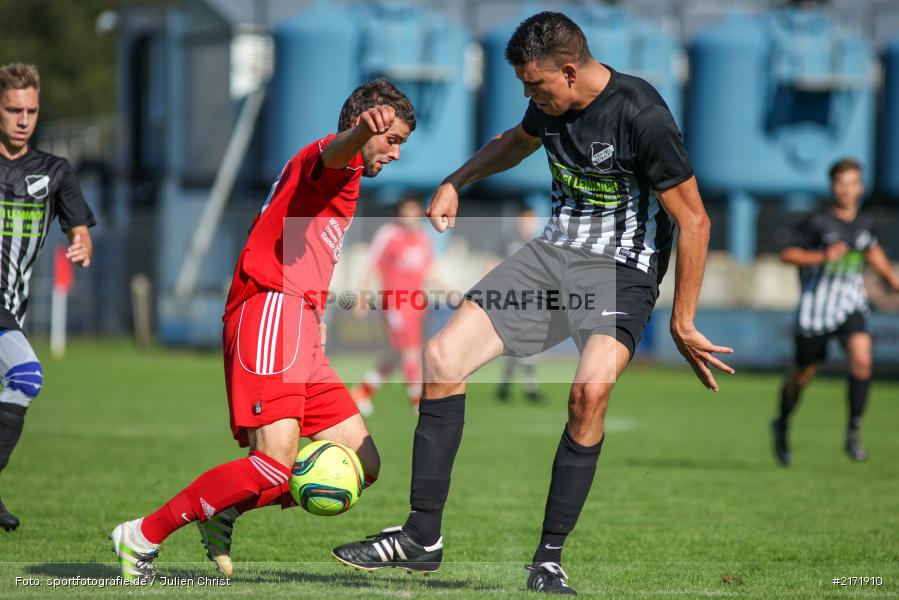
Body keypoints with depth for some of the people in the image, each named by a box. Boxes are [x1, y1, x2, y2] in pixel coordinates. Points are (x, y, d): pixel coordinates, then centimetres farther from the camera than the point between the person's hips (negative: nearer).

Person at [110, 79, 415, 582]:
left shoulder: (344, 185, 31)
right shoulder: (333, 160, 1)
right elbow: (334, 153, -27)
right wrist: (363, 129, -49)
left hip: (301, 332, 10)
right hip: (271, 312, -10)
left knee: (363, 466, 5)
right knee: (278, 464, -23)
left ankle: (224, 512, 11)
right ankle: (143, 537, -13)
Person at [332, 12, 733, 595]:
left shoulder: (642, 115, -21)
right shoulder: (551, 105, 1)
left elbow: (694, 221, -16)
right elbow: (516, 142, 29)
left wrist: (682, 325, -13)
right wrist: (455, 182, 21)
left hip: (623, 269, -7)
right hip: (554, 251, 7)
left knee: (590, 390, -32)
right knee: (442, 357, -7)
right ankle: (423, 536, 1)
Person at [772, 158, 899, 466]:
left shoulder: (863, 224, 6)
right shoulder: (817, 222, -10)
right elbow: (787, 254, -10)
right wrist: (823, 256, -22)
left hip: (851, 305, 3)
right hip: (816, 308, -3)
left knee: (862, 359, -22)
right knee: (803, 375, 8)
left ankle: (853, 432, -12)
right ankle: (782, 426, 35)